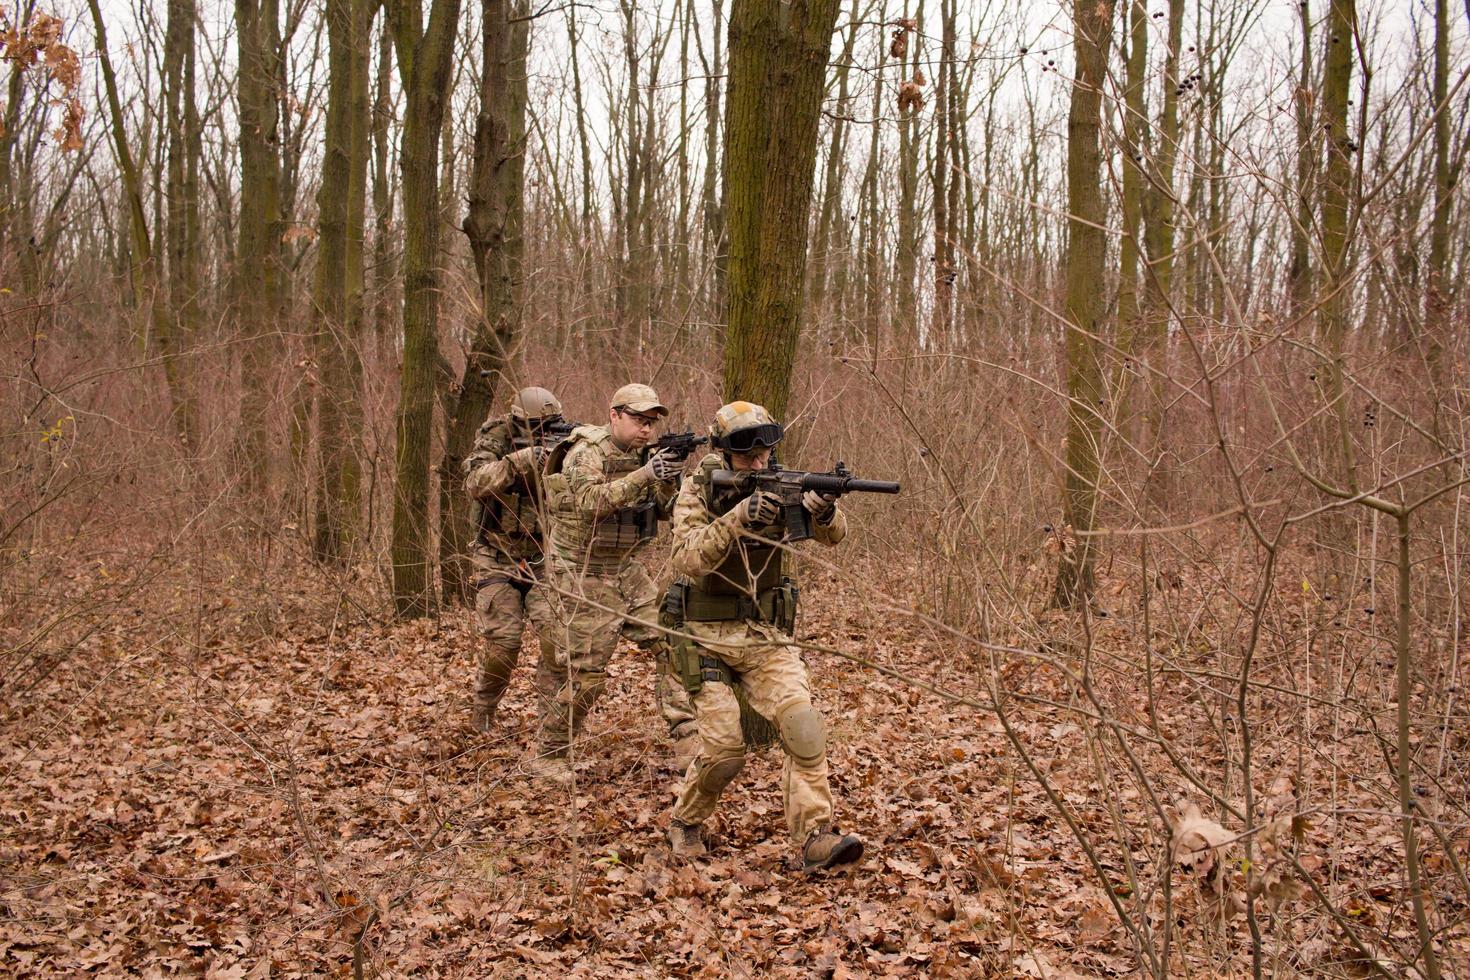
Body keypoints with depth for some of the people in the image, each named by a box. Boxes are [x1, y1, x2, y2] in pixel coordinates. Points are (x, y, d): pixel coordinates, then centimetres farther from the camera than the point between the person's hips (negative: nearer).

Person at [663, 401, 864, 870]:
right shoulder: (697, 492, -11)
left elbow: (833, 534, -13)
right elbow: (687, 558, -27)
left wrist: (824, 510, -37)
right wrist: (737, 518, -40)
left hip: (767, 636, 3)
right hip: (708, 637, -3)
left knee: (803, 725, -16)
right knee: (724, 748, -7)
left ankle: (815, 836, -10)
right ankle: (685, 821, 20)